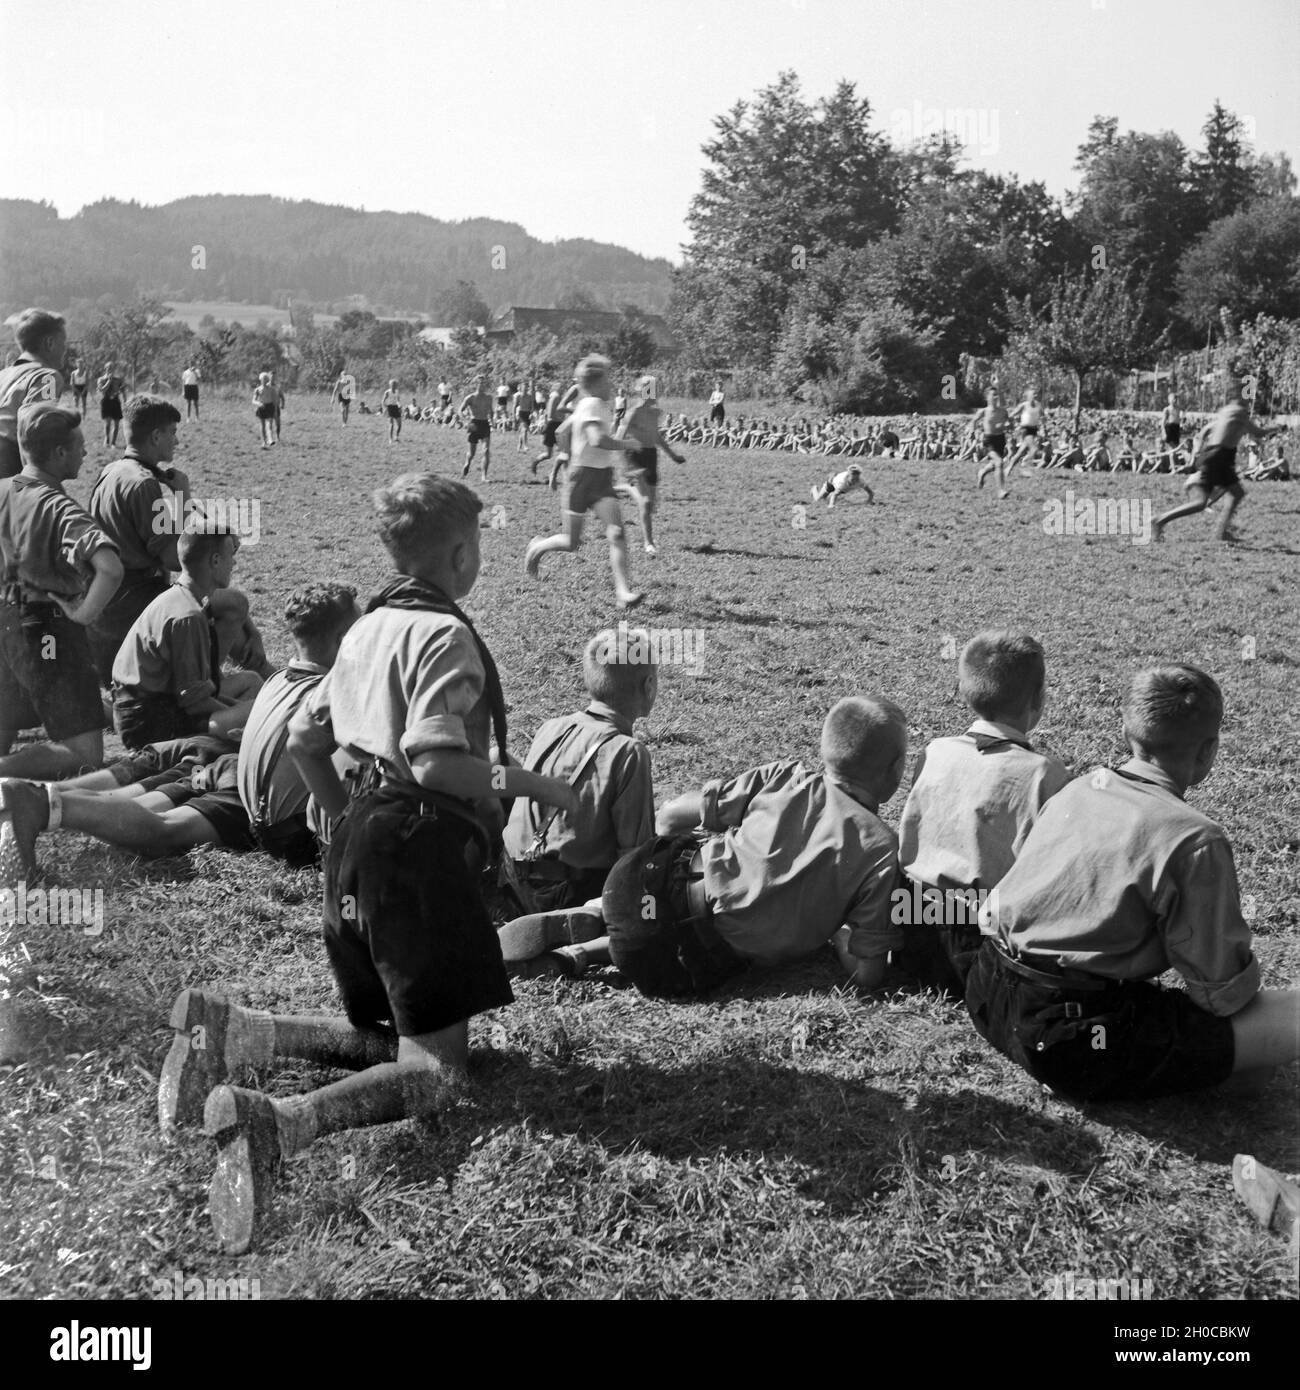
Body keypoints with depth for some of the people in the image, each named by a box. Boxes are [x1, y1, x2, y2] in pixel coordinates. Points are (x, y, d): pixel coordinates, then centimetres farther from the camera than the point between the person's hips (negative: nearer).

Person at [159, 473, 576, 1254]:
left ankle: (230, 1034, -1)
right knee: (437, 1070, -8)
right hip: (421, 844, -9)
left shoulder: (371, 627, 17)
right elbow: (433, 760, -22)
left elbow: (304, 738, 21)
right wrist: (528, 784, -11)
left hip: (359, 838, 9)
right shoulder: (445, 634, -11)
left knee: (381, 1038, 20)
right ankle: (275, 1125, -32)